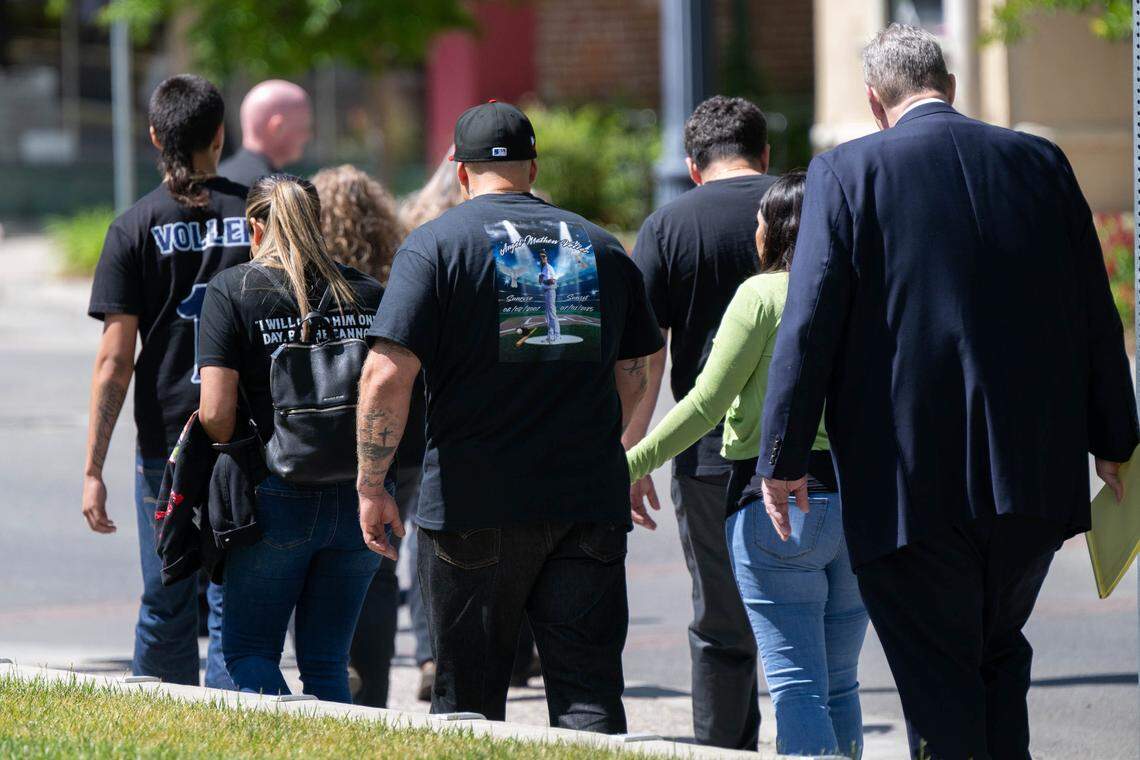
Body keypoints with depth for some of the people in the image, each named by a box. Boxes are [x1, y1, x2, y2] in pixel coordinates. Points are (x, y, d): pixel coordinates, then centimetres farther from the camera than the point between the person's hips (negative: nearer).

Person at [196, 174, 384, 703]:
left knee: (247, 650, 8)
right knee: (326, 662, 13)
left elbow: (216, 413, -11)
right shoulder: (366, 292, 6)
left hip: (277, 500, -3)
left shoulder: (232, 290, -3)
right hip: (359, 499, 3)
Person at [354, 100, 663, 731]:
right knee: (589, 692, 1)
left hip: (471, 506, -3)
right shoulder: (600, 247, 11)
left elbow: (387, 375, -12)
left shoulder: (435, 245, -2)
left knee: (467, 702, 6)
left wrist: (371, 487, -3)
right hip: (588, 504, 3)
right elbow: (631, 377, 17)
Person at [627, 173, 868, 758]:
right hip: (862, 500, 5)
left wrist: (634, 464, -4)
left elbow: (707, 403, -9)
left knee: (796, 686, -5)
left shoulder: (762, 294, -6)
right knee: (839, 684, 13)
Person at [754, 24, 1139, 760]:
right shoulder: (1041, 163, 6)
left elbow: (808, 325, -8)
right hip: (1034, 473, 4)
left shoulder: (847, 173, -5)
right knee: (1000, 658, 19)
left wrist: (783, 458, -2)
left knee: (938, 680, 2)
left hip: (910, 478, -4)